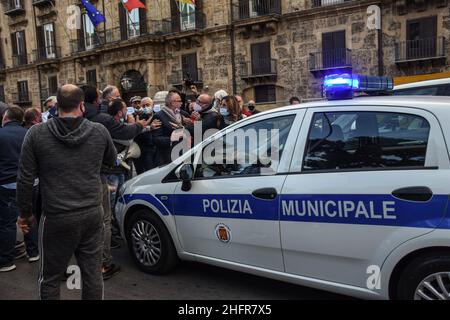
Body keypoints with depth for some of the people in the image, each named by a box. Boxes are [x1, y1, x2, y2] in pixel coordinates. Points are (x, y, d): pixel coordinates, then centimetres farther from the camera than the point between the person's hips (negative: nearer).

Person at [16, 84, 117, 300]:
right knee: (92, 275, 13)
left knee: (49, 279, 16)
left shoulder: (37, 134, -7)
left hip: (57, 218, -2)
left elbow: (25, 179, -4)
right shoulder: (99, 131, -2)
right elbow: (111, 161, 16)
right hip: (92, 215, 2)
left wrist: (25, 213, 8)